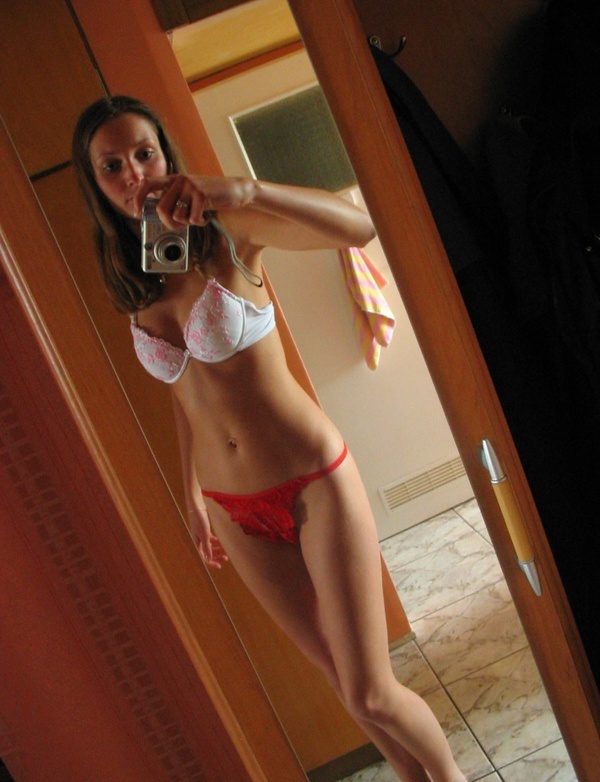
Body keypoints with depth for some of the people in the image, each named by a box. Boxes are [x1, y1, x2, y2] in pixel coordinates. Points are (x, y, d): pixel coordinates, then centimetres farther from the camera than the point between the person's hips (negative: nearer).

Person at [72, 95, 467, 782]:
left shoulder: (226, 232, -11)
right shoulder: (130, 286, 2)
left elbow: (359, 226, -26)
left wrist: (241, 191, -38)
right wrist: (193, 497, 17)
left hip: (315, 482, -4)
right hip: (236, 512, 5)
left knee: (371, 694, 3)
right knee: (344, 682, 16)